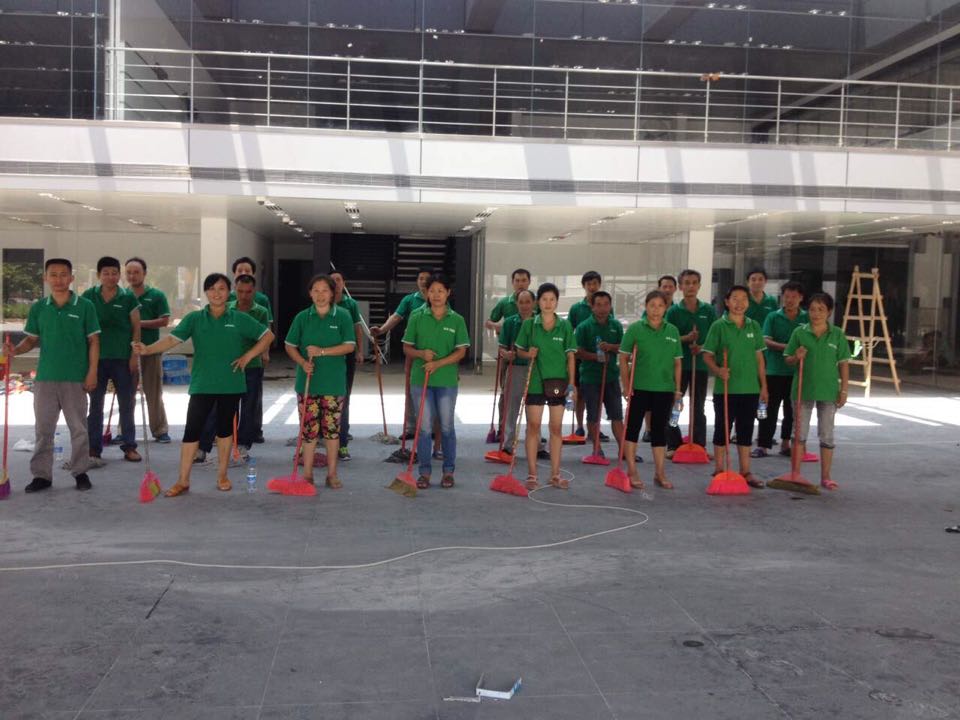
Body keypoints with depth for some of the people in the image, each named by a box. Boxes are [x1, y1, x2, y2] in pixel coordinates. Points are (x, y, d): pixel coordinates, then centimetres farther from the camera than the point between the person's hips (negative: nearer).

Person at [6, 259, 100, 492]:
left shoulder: (84, 306, -3)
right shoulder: (38, 308, 4)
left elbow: (93, 341, -2)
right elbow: (32, 339, 10)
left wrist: (92, 372, -7)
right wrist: (16, 350, -11)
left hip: (75, 378, -2)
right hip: (45, 377, 3)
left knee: (78, 428, 7)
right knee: (43, 428, 8)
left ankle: (81, 472, 18)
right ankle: (41, 475, 16)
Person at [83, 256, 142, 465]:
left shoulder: (128, 297, 0)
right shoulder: (89, 297, 3)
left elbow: (136, 328, 1)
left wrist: (134, 355, -5)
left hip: (123, 358, 0)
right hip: (96, 358, 1)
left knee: (126, 404, 7)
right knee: (95, 405, 5)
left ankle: (129, 446, 16)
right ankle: (94, 449, 10)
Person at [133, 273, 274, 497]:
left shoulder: (239, 319, 1)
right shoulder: (195, 318, 1)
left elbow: (268, 336, 6)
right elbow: (172, 339, -10)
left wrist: (248, 356, -3)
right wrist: (147, 349, -27)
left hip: (231, 384, 0)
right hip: (202, 384, 0)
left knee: (225, 428, 11)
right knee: (192, 430, -3)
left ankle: (222, 475, 24)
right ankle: (183, 480, 5)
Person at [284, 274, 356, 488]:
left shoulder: (343, 316, 0)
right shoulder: (302, 317, 4)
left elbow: (350, 346, -7)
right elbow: (290, 346, 8)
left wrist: (322, 351, -15)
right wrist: (302, 362, -10)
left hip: (334, 382, -1)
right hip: (307, 381, 1)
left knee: (332, 428, 5)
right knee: (309, 428, 3)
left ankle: (332, 473, 16)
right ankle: (307, 473, 12)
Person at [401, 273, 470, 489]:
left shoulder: (457, 320, 1)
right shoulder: (417, 318, 3)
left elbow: (461, 351, -4)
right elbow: (407, 348, 6)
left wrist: (438, 363, -16)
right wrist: (421, 353, -14)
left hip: (447, 380, 0)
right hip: (420, 379, 1)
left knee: (446, 426, 7)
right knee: (424, 427, 4)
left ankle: (448, 471, 19)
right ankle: (425, 472, 12)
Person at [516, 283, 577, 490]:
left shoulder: (565, 326, 1)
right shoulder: (529, 324, 1)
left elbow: (570, 356, 1)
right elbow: (519, 350, 8)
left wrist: (571, 383, -6)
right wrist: (528, 354, -15)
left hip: (558, 382, 1)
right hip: (535, 382, -1)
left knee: (556, 428, 7)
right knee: (533, 427, 2)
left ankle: (555, 474, 15)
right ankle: (532, 474, 9)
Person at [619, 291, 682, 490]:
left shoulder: (672, 331, 6)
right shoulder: (635, 329, -3)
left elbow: (677, 362, 10)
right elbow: (623, 358, -2)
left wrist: (678, 388, 6)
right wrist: (626, 386, -8)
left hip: (665, 388, 3)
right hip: (639, 387, -3)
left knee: (660, 429, 10)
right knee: (633, 427, 2)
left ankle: (660, 473, 19)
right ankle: (632, 471, 12)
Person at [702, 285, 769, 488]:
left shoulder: (754, 326, 7)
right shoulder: (719, 326, -3)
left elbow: (759, 357, 11)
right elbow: (707, 355, -4)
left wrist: (763, 385, 9)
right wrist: (718, 370, -23)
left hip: (750, 388, 3)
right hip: (725, 388, -3)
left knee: (746, 430, 11)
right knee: (722, 428, 5)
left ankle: (745, 472, 20)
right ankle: (719, 470, 15)